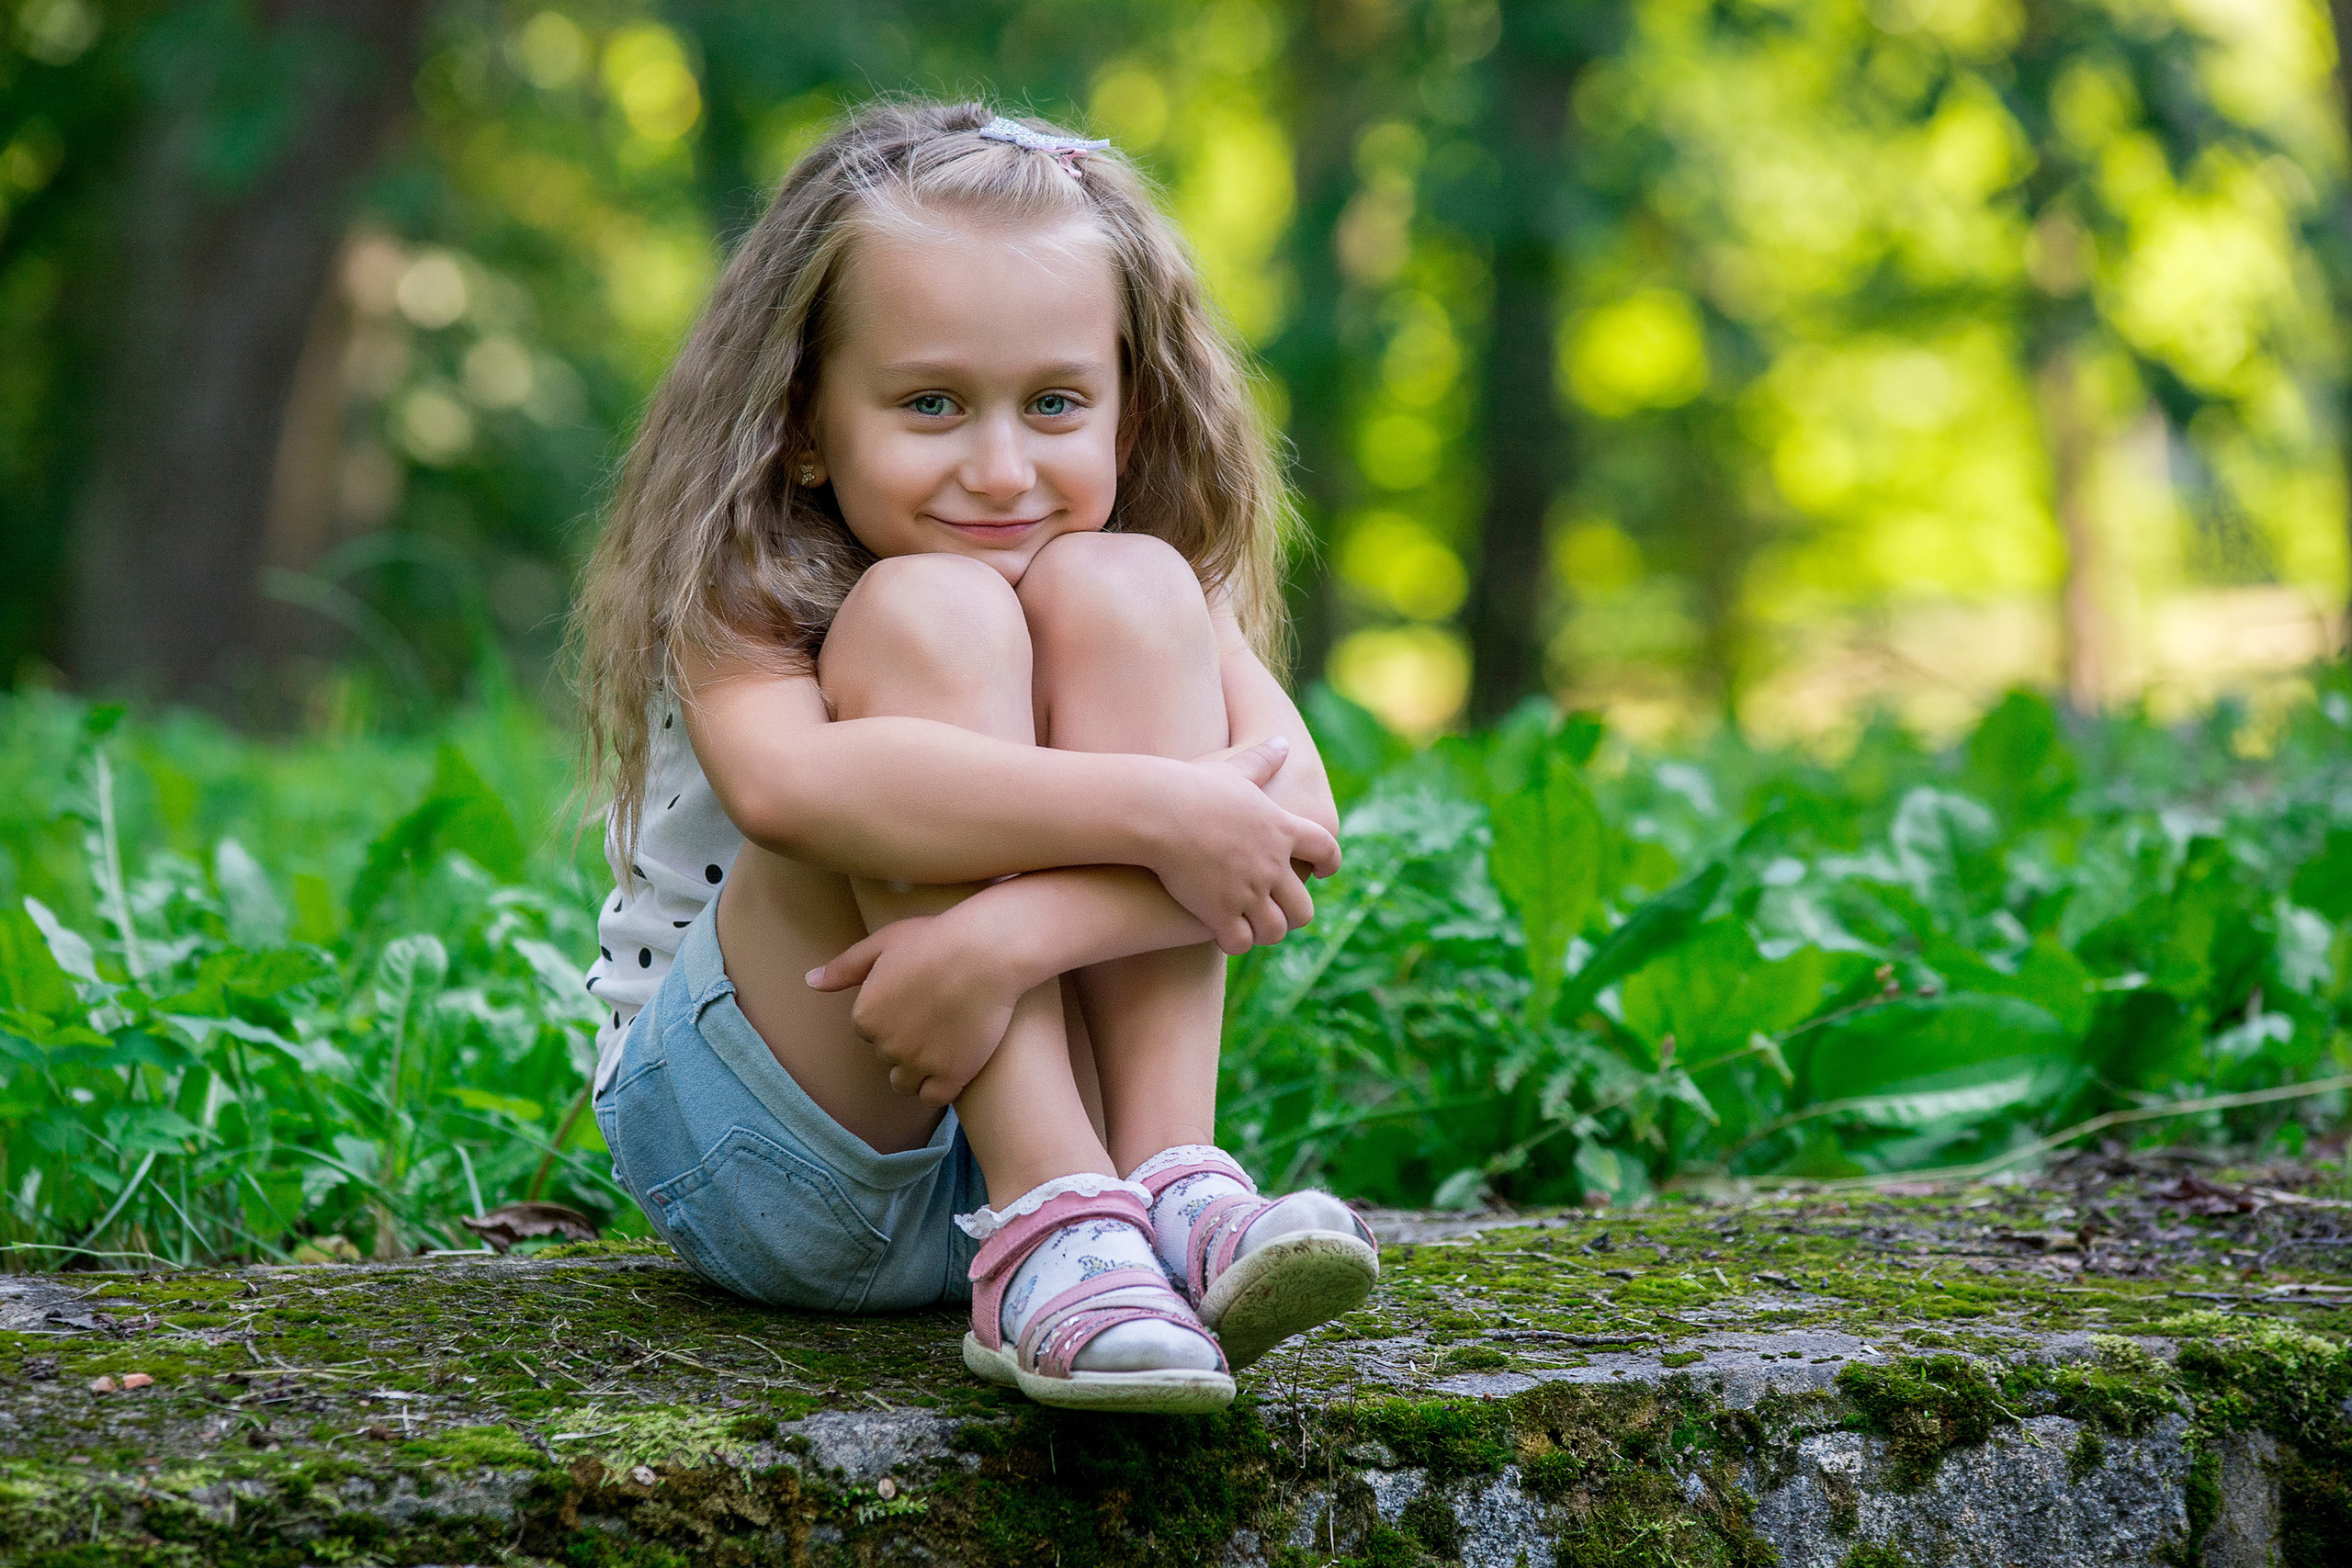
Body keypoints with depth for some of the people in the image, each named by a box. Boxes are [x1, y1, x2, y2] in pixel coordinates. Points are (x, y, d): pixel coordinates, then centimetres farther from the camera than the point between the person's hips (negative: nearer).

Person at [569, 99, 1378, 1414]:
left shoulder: (1170, 594, 0)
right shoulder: (739, 591, -9)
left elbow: (1291, 823, -20)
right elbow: (781, 784, -34)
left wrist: (1010, 931, -37)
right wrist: (1157, 809, -37)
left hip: (1067, 1093, 3)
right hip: (767, 1153, -2)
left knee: (1121, 590, -18)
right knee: (928, 611, -25)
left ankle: (1170, 1174, -27)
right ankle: (1052, 1238, -35)